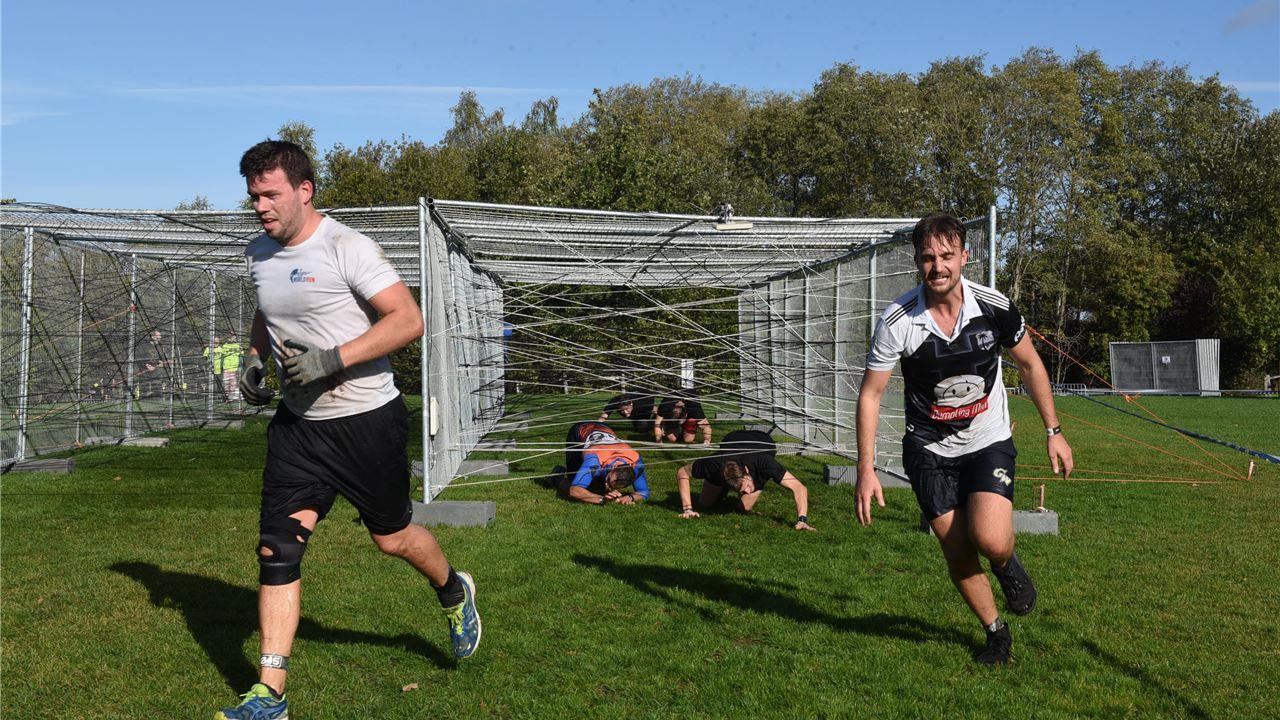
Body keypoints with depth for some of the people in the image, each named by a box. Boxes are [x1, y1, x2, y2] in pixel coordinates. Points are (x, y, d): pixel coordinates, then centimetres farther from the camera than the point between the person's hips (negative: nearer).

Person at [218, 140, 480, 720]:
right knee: (277, 549, -4)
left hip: (367, 420, -5)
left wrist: (332, 358, -26)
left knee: (391, 538, 10)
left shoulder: (347, 248, -15)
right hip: (298, 424, 6)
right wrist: (253, 359, 7)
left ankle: (454, 592, 43)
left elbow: (408, 320, -20)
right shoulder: (259, 254, 7)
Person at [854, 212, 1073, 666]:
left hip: (989, 442, 0)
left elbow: (1029, 364, 5)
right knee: (958, 556, 1)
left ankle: (1007, 563, 17)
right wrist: (866, 469, -13)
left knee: (990, 540, -21)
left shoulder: (994, 307, -13)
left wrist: (1053, 431, 6)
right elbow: (870, 394, -9)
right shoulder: (897, 321, -17)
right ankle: (995, 632, 28)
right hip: (929, 450, 0)